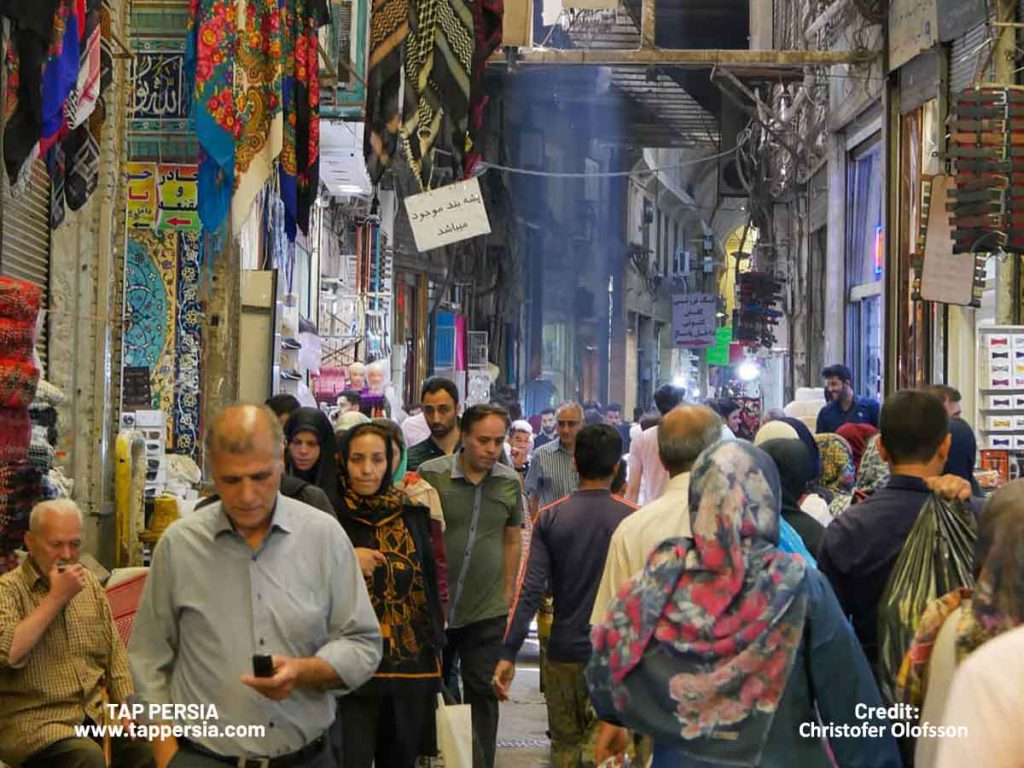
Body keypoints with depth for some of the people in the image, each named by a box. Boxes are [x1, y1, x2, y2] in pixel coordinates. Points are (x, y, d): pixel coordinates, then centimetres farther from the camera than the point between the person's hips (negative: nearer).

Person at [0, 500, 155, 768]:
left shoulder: (89, 583, 15)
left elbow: (114, 654, 16)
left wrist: (125, 708, 0)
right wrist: (56, 598, -16)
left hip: (95, 712, 5)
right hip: (34, 720, -5)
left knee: (145, 746, -22)